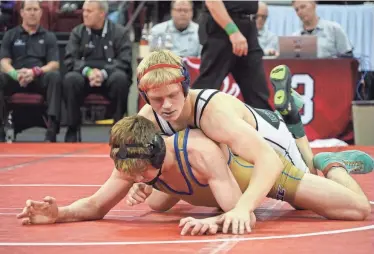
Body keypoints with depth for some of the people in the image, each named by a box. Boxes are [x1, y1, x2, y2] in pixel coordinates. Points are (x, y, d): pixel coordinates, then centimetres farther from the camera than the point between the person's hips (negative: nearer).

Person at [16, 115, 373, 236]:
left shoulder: (201, 153, -46)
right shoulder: (132, 162, -28)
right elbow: (96, 206, -15)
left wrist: (213, 223, -67)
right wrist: (60, 213, -35)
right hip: (215, 181, 6)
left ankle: (333, 165, 23)